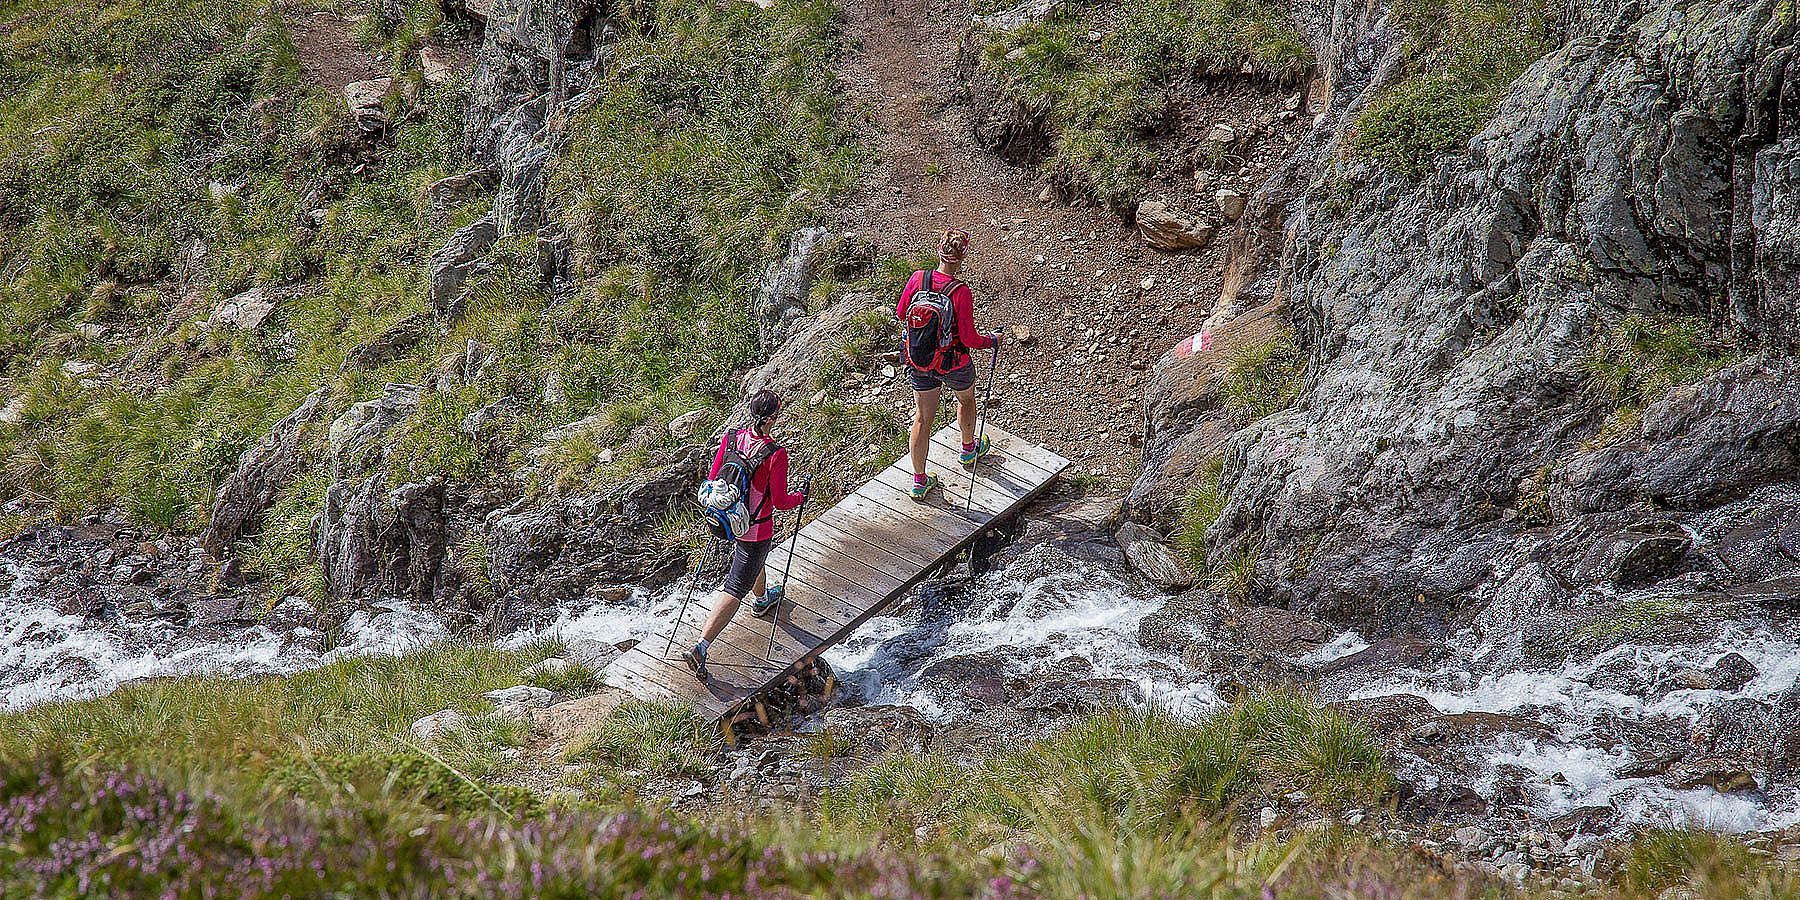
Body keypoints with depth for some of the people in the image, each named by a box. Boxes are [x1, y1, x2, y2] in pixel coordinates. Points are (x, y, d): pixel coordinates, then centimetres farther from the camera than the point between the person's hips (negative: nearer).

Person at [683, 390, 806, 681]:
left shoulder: (731, 438, -10)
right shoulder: (776, 454, -26)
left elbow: (711, 480, 0)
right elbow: (780, 502, -19)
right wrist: (800, 497, 2)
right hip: (756, 529, -7)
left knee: (756, 556, 37)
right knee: (734, 591, 1)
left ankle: (762, 599, 66)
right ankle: (700, 648, -7)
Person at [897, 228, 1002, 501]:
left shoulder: (917, 279, -16)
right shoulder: (961, 292, -29)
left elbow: (900, 314, -1)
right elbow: (969, 338, -23)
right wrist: (992, 340, -3)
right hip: (953, 363, -3)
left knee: (923, 417, 17)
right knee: (966, 399, 30)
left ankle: (919, 481, 24)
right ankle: (968, 449, 55)